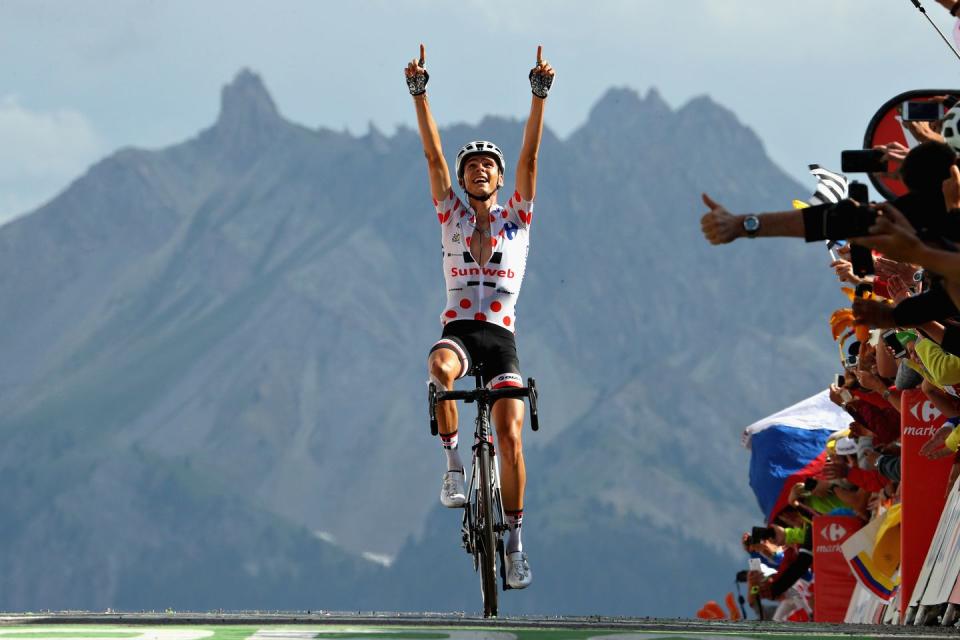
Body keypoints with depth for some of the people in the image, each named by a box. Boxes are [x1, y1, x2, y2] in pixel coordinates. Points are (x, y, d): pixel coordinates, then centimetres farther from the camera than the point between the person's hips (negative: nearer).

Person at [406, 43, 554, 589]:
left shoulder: (517, 218, 10)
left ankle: (514, 541, -4)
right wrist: (420, 93, -6)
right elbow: (434, 155, 3)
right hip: (458, 330, 0)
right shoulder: (452, 216, 12)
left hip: (501, 338, 0)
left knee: (510, 435, -14)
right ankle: (453, 461, -21)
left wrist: (540, 95, -10)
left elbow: (530, 157, 0)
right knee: (439, 368, -38)